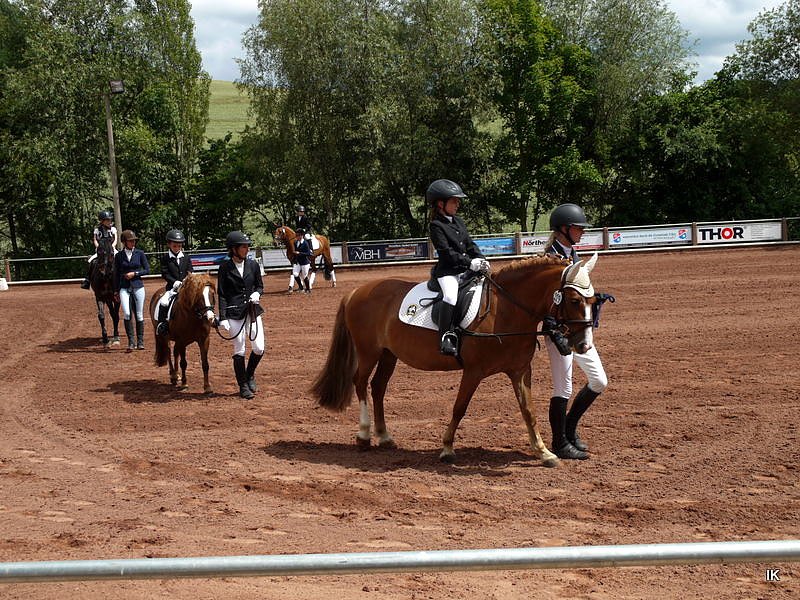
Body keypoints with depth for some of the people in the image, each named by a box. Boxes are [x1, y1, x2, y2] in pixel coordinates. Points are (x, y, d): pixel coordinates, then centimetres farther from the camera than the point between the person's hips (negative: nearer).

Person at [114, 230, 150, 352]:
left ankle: (140, 341, 15)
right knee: (126, 313, -15)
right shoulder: (119, 256, 3)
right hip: (124, 288, 0)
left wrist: (135, 273, -10)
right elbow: (116, 274, 9)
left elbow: (147, 270, 4)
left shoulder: (139, 254, 2)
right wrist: (116, 291, 8)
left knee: (139, 315, 4)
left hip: (138, 286, 0)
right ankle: (131, 342, -6)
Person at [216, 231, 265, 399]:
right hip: (234, 313, -3)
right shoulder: (225, 268, -5)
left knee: (259, 348, -1)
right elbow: (221, 295, -4)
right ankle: (243, 386, 14)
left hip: (253, 311, 3)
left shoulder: (253, 265, 4)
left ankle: (249, 374, 27)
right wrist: (223, 318, -11)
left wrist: (257, 294, -8)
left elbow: (260, 286, 16)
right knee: (239, 351, 1)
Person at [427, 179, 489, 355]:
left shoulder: (458, 221, 18)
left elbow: (470, 245, 16)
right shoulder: (436, 226, -6)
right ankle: (446, 336, -34)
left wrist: (481, 261, -1)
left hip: (466, 270, 8)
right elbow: (447, 253, -14)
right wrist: (470, 262, -20)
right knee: (451, 296, -33)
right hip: (447, 272, -8)